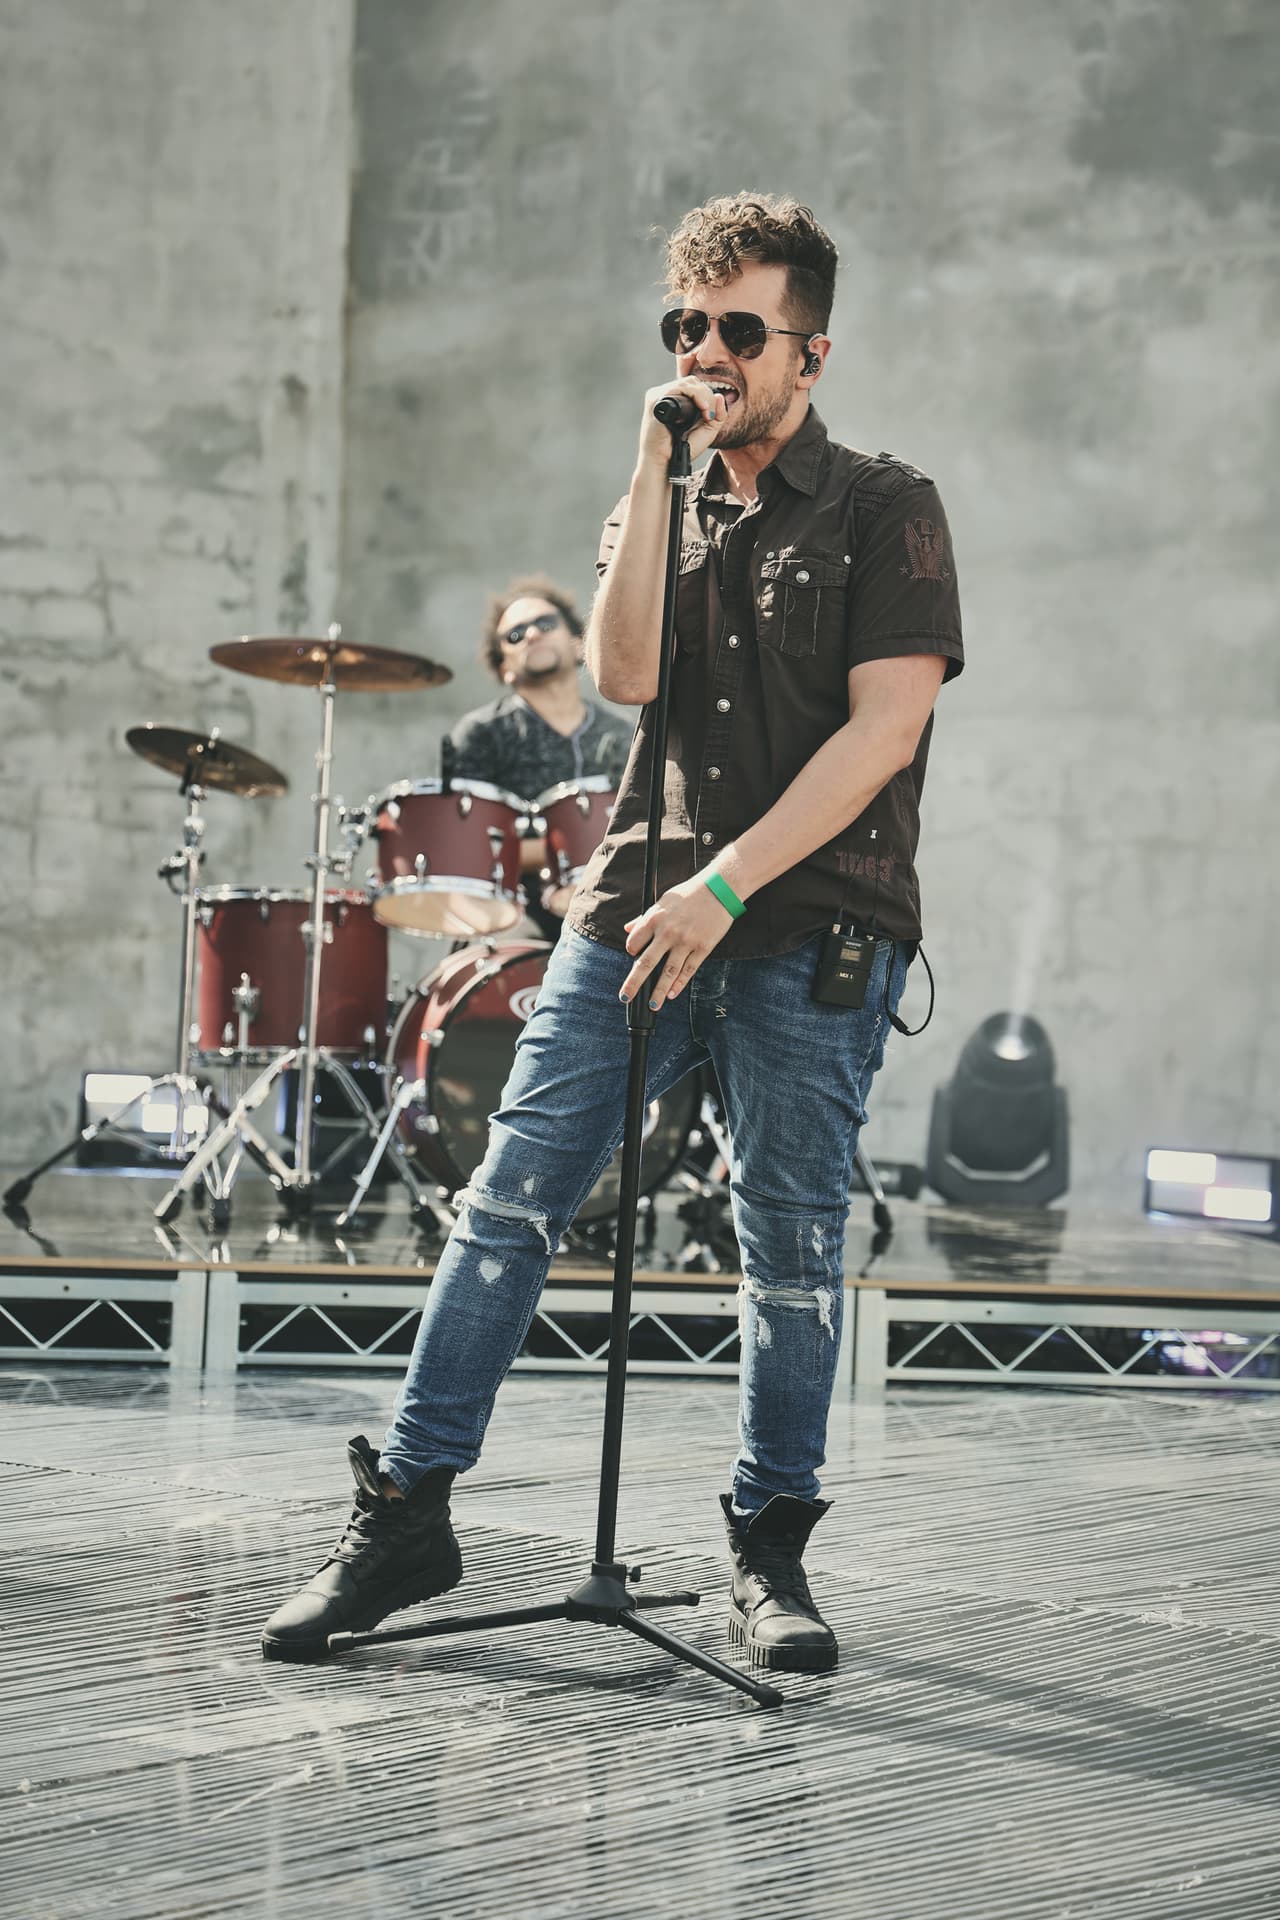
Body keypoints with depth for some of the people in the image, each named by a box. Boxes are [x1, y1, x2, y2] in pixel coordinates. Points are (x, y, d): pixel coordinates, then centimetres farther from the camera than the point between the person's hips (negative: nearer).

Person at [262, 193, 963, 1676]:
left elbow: (885, 726, -8)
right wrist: (657, 470, -2)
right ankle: (406, 1513, 4)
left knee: (791, 1240, -1)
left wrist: (728, 885, -15)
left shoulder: (883, 511, 4)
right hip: (640, 904, 4)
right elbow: (623, 674, -1)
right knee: (511, 1197, -3)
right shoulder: (663, 511, 18)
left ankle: (769, 1552, 12)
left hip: (813, 928, -4)